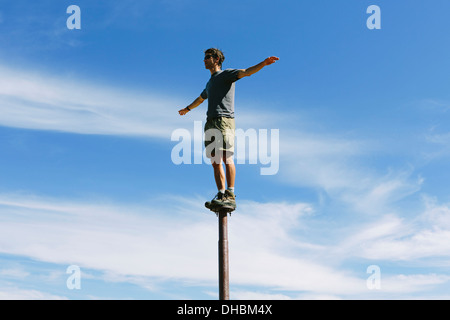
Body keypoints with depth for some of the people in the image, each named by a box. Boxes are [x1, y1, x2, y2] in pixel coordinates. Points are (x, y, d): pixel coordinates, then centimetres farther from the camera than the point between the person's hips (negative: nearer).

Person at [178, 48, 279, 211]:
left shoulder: (226, 74, 9)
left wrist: (264, 63, -25)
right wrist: (187, 109, 67)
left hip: (224, 120, -8)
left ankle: (230, 196, -27)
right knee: (215, 161, -2)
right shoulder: (210, 83, 32)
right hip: (210, 123, 8)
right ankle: (221, 195, -7)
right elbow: (200, 99, 51)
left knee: (226, 157, -20)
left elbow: (246, 72, -8)